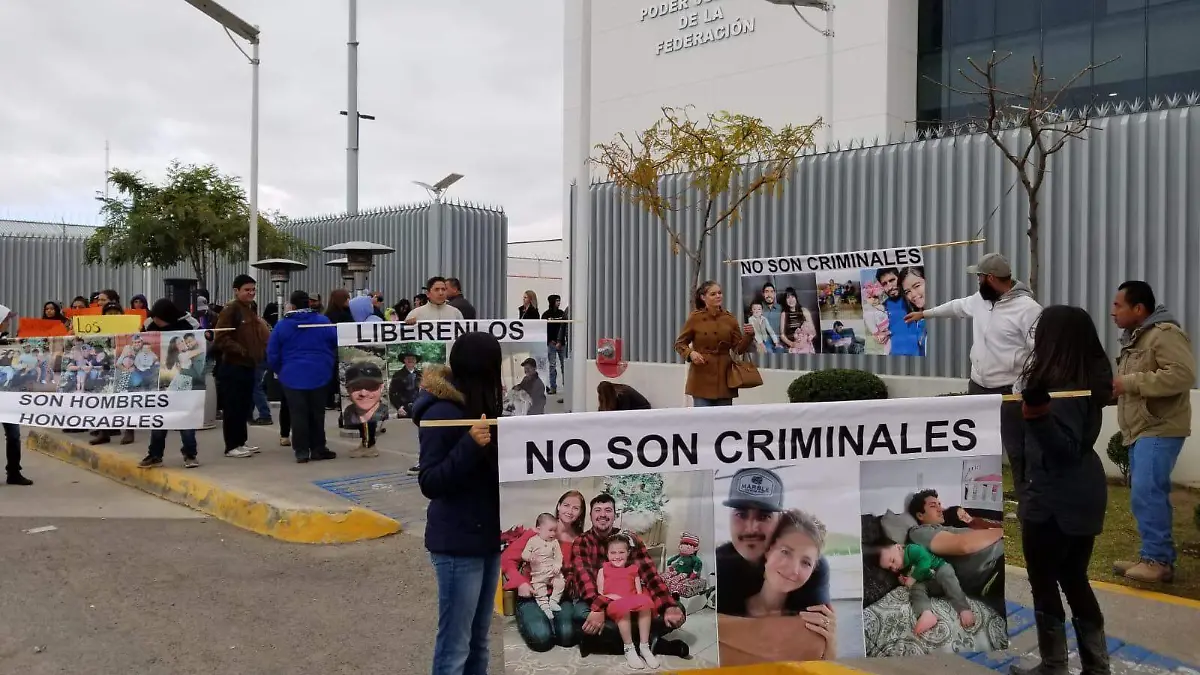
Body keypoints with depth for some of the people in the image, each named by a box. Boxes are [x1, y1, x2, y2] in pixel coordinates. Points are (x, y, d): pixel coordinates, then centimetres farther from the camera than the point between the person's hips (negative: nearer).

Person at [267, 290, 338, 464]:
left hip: (292, 376, -1)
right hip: (319, 375, 1)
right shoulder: (323, 322, -1)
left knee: (298, 414, 3)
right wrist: (329, 367, 16)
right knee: (317, 413, 10)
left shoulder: (282, 325, 0)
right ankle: (318, 449, 14)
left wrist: (280, 371, 15)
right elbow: (335, 347, 2)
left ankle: (301, 451, 3)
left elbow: (272, 354, 2)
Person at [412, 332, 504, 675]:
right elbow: (430, 484, -18)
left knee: (478, 641, 17)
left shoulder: (480, 404, 7)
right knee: (455, 646, 2)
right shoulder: (441, 413, -16)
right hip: (458, 543, -8)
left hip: (487, 535, 8)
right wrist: (470, 444, -27)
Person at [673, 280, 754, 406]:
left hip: (724, 376, 3)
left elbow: (738, 348, 4)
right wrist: (691, 353, -14)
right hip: (702, 376, -2)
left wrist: (748, 335, -13)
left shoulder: (729, 318, 4)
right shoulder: (695, 318, -2)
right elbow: (679, 343, 5)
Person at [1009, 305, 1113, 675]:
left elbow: (1065, 451, -24)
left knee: (1044, 585, 6)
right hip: (1083, 496, 9)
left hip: (1054, 502, -9)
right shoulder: (1089, 379, 5)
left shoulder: (1062, 386, -22)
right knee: (1075, 581, 19)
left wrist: (1039, 414, -37)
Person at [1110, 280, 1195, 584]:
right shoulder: (1134, 337, 19)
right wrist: (1117, 386, 7)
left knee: (1146, 493, -14)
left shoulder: (1165, 333, -13)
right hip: (1140, 430, 10)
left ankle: (1159, 560, -6)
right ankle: (1153, 558, 17)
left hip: (1160, 430, -10)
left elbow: (1183, 374, -26)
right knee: (1149, 494, 11)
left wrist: (1131, 382, -23)